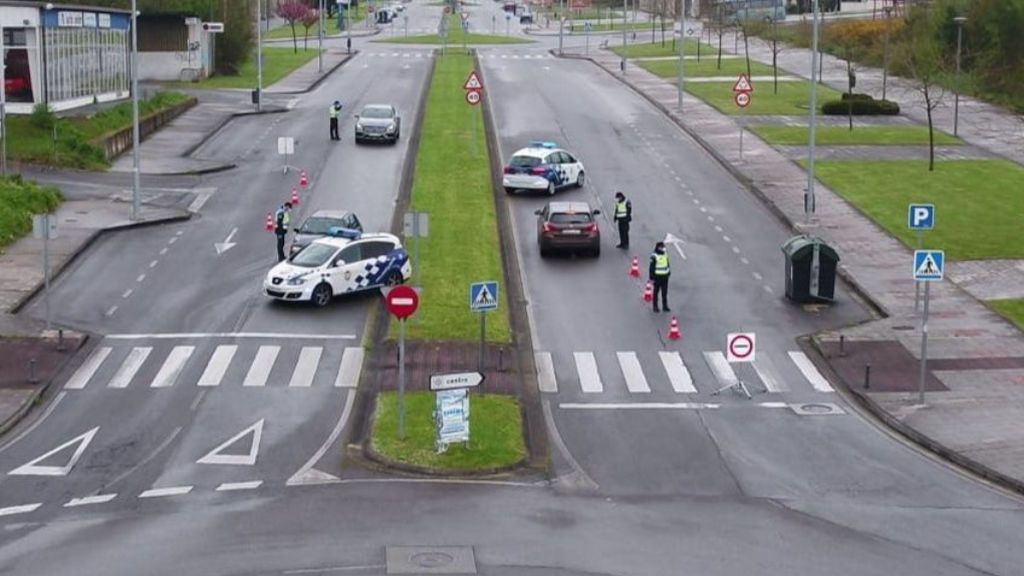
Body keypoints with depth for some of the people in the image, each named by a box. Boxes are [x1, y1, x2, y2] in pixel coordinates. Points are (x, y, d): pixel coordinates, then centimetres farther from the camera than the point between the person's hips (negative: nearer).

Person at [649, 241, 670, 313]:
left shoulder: (665, 254, 4)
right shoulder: (654, 256, -16)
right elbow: (651, 267, -13)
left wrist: (669, 271, 18)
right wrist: (651, 277, -14)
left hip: (665, 276, 6)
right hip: (657, 276, -6)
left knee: (665, 292, 11)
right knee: (656, 292, 7)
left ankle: (665, 306, 22)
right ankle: (655, 307, 17)